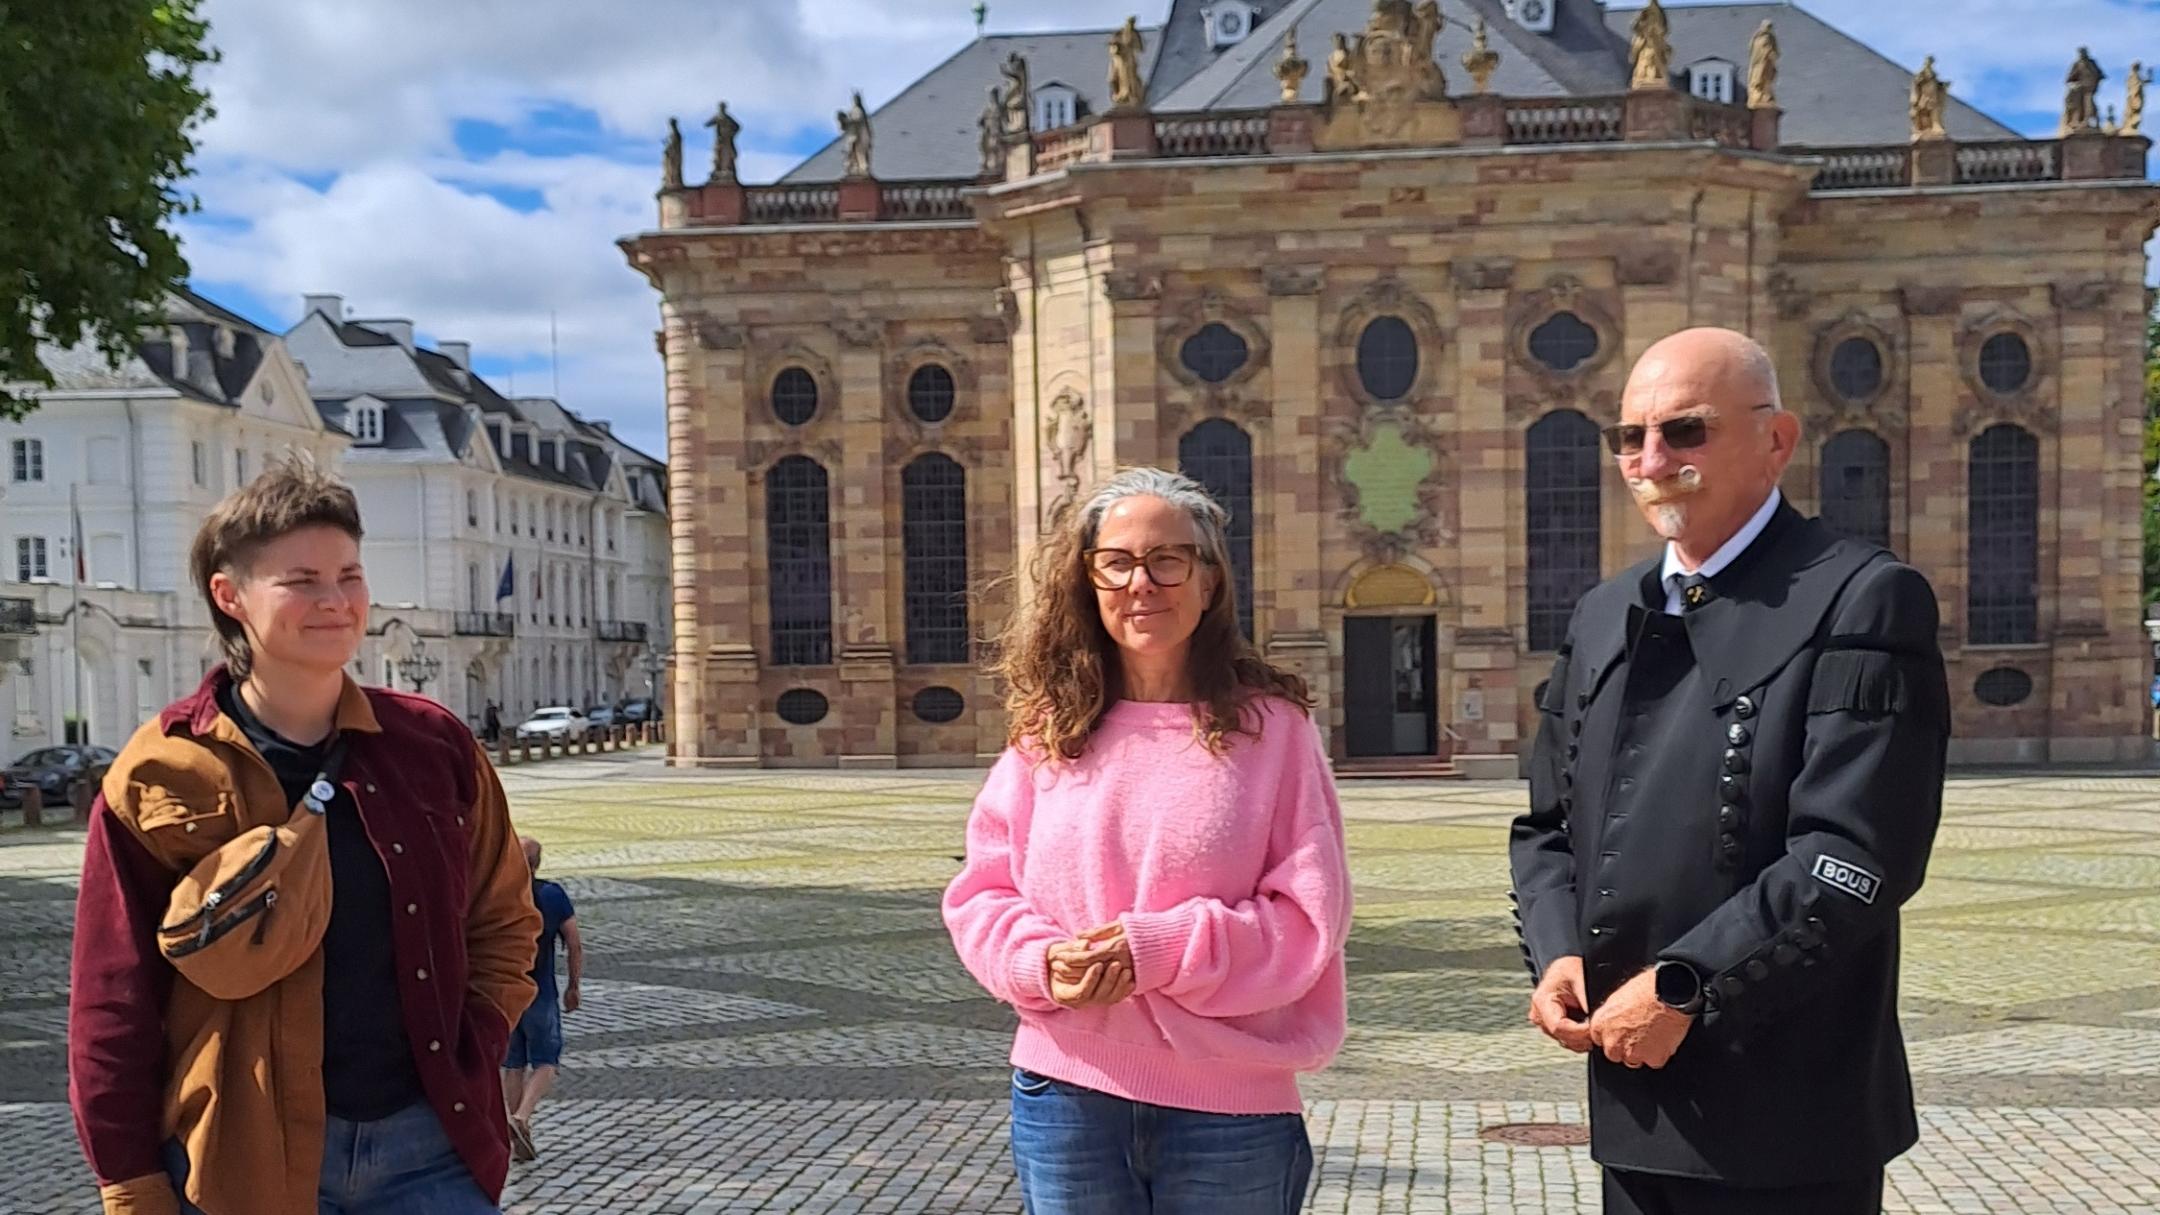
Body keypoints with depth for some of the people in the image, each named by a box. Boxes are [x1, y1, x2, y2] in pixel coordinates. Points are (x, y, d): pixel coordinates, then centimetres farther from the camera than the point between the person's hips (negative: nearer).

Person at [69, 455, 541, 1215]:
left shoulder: (433, 746, 2)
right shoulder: (162, 778, -5)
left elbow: (502, 923, 12)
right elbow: (114, 1009, -3)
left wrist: (469, 1061, -1)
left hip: (429, 1145, 2)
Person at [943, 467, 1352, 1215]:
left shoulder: (1270, 725, -5)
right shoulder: (1049, 727, 3)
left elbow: (1309, 915, -7)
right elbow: (981, 894, 5)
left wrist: (1159, 950, -17)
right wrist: (1042, 961, -15)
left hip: (1229, 1104, -2)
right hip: (1065, 1095, 2)